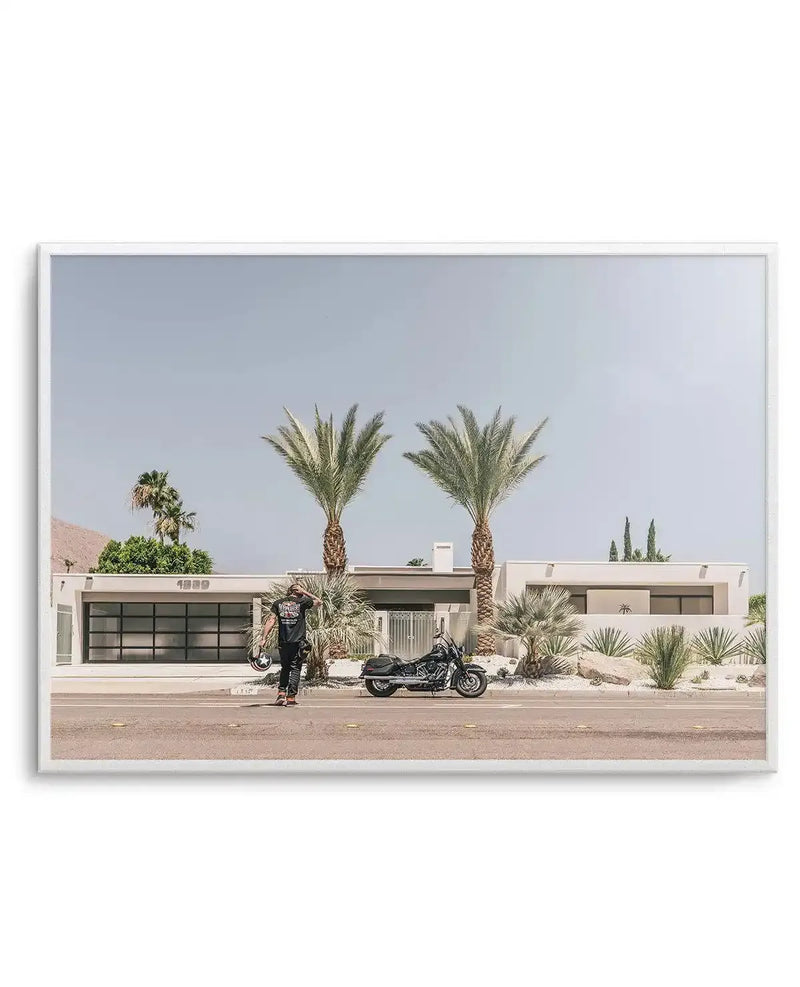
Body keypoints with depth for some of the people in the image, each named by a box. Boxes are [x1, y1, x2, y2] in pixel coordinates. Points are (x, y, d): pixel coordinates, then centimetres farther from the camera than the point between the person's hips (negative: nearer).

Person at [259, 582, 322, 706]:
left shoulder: (278, 603, 8)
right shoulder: (302, 602, 1)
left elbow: (271, 621, 0)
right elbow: (319, 602, 16)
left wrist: (264, 638, 0)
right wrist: (304, 592, 13)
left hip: (283, 642, 3)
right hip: (298, 641, -3)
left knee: (285, 668, 17)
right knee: (295, 669, 4)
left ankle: (281, 694, 6)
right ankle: (291, 698, 0)